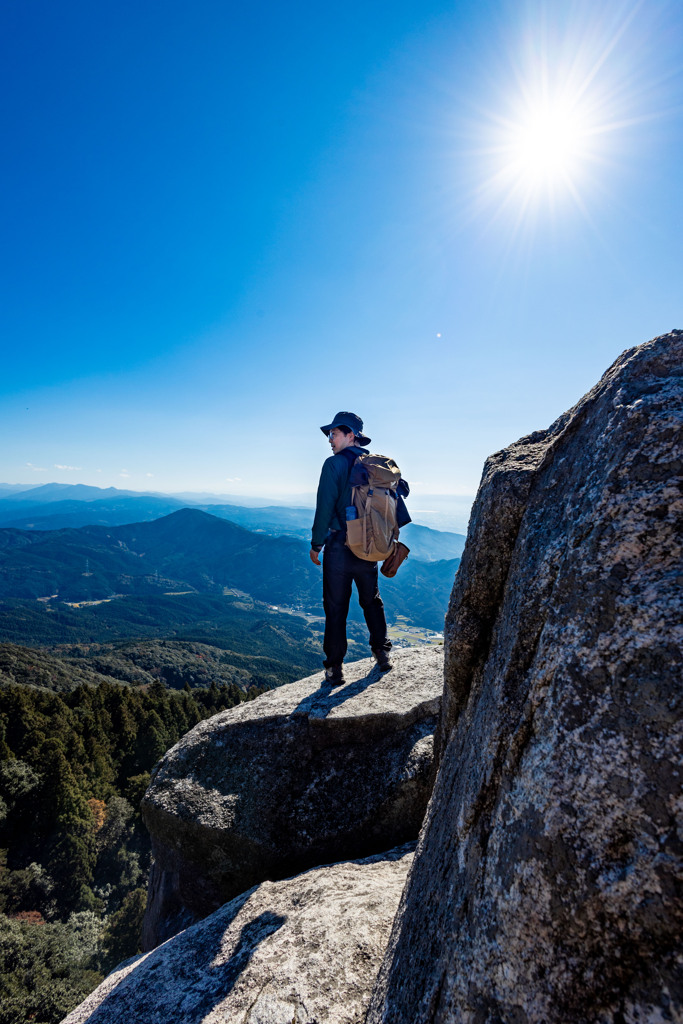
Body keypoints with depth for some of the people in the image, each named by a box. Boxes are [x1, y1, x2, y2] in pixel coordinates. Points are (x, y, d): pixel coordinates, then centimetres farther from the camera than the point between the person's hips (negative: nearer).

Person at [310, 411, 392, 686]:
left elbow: (325, 507, -14)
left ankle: (334, 668, 11)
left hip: (340, 546, -5)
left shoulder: (334, 464, -10)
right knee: (371, 601, 21)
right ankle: (382, 653, 29)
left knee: (336, 607, 5)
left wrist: (316, 544, -5)